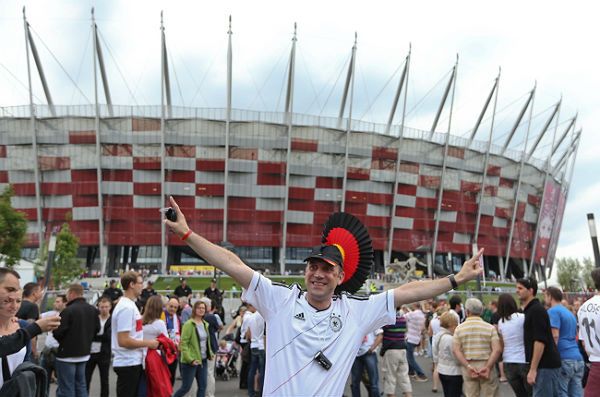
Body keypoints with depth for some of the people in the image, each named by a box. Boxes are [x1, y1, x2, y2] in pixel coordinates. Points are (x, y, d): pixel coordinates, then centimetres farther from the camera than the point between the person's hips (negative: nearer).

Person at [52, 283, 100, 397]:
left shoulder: (68, 310, -19)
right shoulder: (93, 310, 4)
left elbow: (58, 332, -19)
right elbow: (97, 328, 12)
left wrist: (53, 327, 2)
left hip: (67, 354, -7)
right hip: (84, 353, 7)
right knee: (81, 386, 15)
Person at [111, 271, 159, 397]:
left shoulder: (130, 305, 12)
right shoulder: (126, 308, -19)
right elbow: (123, 341, -24)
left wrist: (146, 343, 11)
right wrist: (148, 343, -16)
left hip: (134, 362, 10)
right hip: (128, 364, -10)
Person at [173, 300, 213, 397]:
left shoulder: (205, 324, 10)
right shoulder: (189, 324, -12)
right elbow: (183, 344, -16)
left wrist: (210, 353, 9)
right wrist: (190, 359, -21)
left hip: (203, 360, 7)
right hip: (191, 361, -7)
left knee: (202, 386, 6)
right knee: (186, 387, -1)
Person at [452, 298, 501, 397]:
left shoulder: (459, 328, 0)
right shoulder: (490, 327, -3)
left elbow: (456, 350, -8)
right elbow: (497, 350, -12)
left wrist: (468, 366, -11)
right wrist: (488, 367, -13)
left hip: (467, 368, 2)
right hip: (486, 366, -1)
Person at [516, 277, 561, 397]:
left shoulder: (536, 310, -14)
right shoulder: (530, 309, 16)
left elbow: (540, 341, -20)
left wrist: (533, 369, -21)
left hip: (545, 365, -10)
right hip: (548, 364, 10)